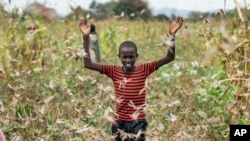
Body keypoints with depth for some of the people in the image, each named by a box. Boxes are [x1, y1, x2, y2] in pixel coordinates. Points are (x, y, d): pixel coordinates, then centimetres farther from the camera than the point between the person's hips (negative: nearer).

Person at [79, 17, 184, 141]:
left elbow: (169, 58, -8)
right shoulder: (114, 71, -2)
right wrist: (86, 37, -16)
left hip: (138, 123, -1)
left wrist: (172, 35, -21)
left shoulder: (143, 70, -3)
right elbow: (88, 64, -8)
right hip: (120, 123, 1)